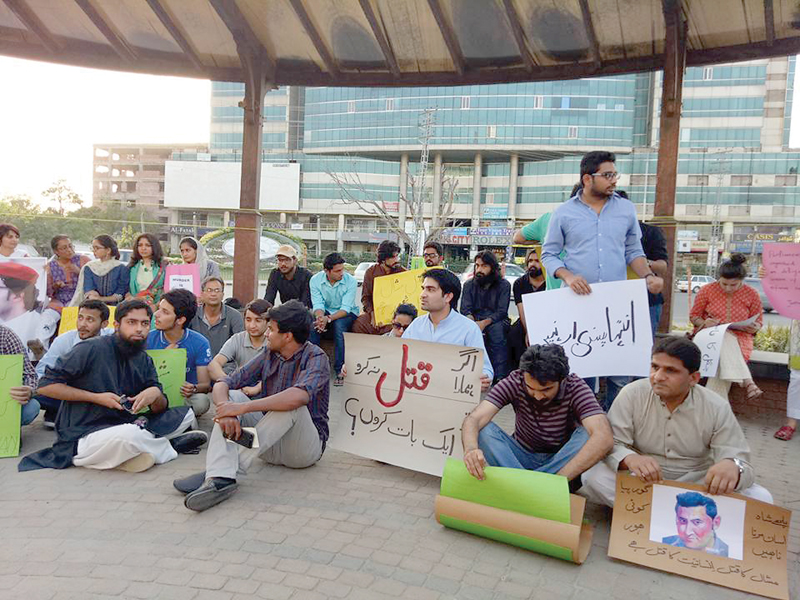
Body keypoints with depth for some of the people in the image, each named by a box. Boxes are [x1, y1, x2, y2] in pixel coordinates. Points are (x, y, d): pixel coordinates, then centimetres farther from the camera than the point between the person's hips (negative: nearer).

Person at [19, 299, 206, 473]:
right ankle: (171, 446, -8)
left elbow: (160, 409, 9)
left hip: (125, 426, 6)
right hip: (83, 435, -6)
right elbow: (45, 385, -10)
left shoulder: (144, 361, 9)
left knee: (186, 414, -2)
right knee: (128, 435, -38)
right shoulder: (92, 348, -9)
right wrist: (96, 397, -15)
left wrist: (156, 394, -16)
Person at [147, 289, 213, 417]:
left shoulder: (200, 343, -7)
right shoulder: (149, 339, -1)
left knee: (201, 401, -34)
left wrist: (193, 389, -31)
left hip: (185, 397, -1)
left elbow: (206, 384, -8)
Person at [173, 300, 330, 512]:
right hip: (269, 444, 6)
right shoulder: (269, 355, 5)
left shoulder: (316, 358, -13)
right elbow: (221, 385, -2)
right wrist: (226, 409, -26)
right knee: (231, 396, -12)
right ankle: (220, 477, -34)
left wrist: (243, 408, -34)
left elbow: (300, 396, -36)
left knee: (292, 405, -33)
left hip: (306, 446, -6)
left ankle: (234, 468, -32)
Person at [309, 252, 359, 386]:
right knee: (312, 323, -29)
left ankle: (340, 370, -30)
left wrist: (328, 319, -38)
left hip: (347, 314, -2)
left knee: (339, 325, -36)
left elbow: (346, 308, -22)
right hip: (326, 312, 2)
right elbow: (318, 304, -14)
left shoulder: (350, 281, -16)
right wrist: (320, 317, -38)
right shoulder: (315, 280, -9)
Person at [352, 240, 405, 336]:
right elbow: (365, 297, 5)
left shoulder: (402, 272, 3)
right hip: (373, 311, 1)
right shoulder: (371, 272, 6)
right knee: (358, 325, -25)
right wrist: (373, 314, -12)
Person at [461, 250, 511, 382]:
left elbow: (501, 312, -8)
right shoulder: (469, 285, 10)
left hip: (496, 321, -1)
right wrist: (472, 322, -23)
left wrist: (484, 323, -26)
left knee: (497, 329, -36)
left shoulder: (504, 285, 2)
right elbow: (465, 310, 1)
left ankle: (500, 377, -37)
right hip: (474, 320, 2)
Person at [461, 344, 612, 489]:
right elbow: (474, 419, -29)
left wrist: (559, 479, -47)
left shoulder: (575, 387, -22)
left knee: (586, 435, -30)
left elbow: (604, 438, -37)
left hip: (560, 460, -1)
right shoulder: (514, 382, -20)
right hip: (522, 456, 1)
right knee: (484, 430, -24)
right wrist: (471, 449, -53)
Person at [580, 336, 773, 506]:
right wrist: (629, 458, -38)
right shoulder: (632, 394, -9)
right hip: (640, 483, -1)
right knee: (592, 476, -28)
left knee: (760, 497, -22)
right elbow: (610, 444, -13)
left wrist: (732, 466, -38)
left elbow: (740, 461, -11)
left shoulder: (717, 409, -7)